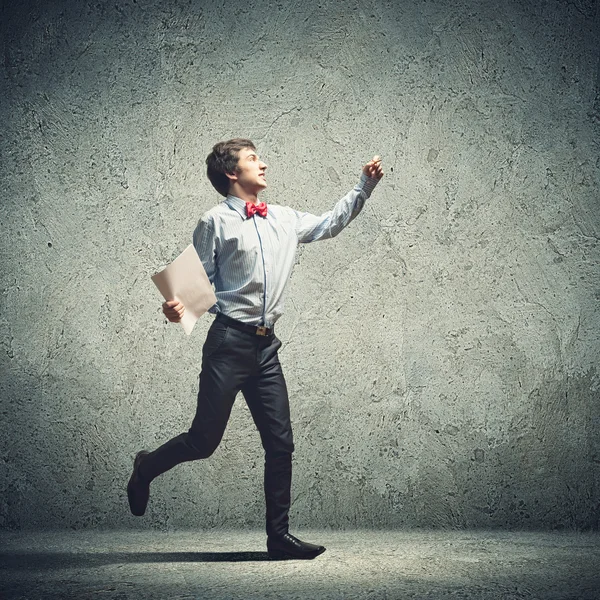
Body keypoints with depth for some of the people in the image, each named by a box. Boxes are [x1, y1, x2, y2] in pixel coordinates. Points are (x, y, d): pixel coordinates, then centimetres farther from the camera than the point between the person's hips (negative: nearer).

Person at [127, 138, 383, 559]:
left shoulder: (284, 220, 13)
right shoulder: (216, 222, -4)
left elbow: (329, 224, 25)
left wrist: (364, 187, 17)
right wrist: (178, 308, -24)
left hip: (266, 347, 6)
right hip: (229, 343, -6)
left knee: (280, 444, 4)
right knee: (204, 441, 0)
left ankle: (279, 536, 14)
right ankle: (146, 468, 30)